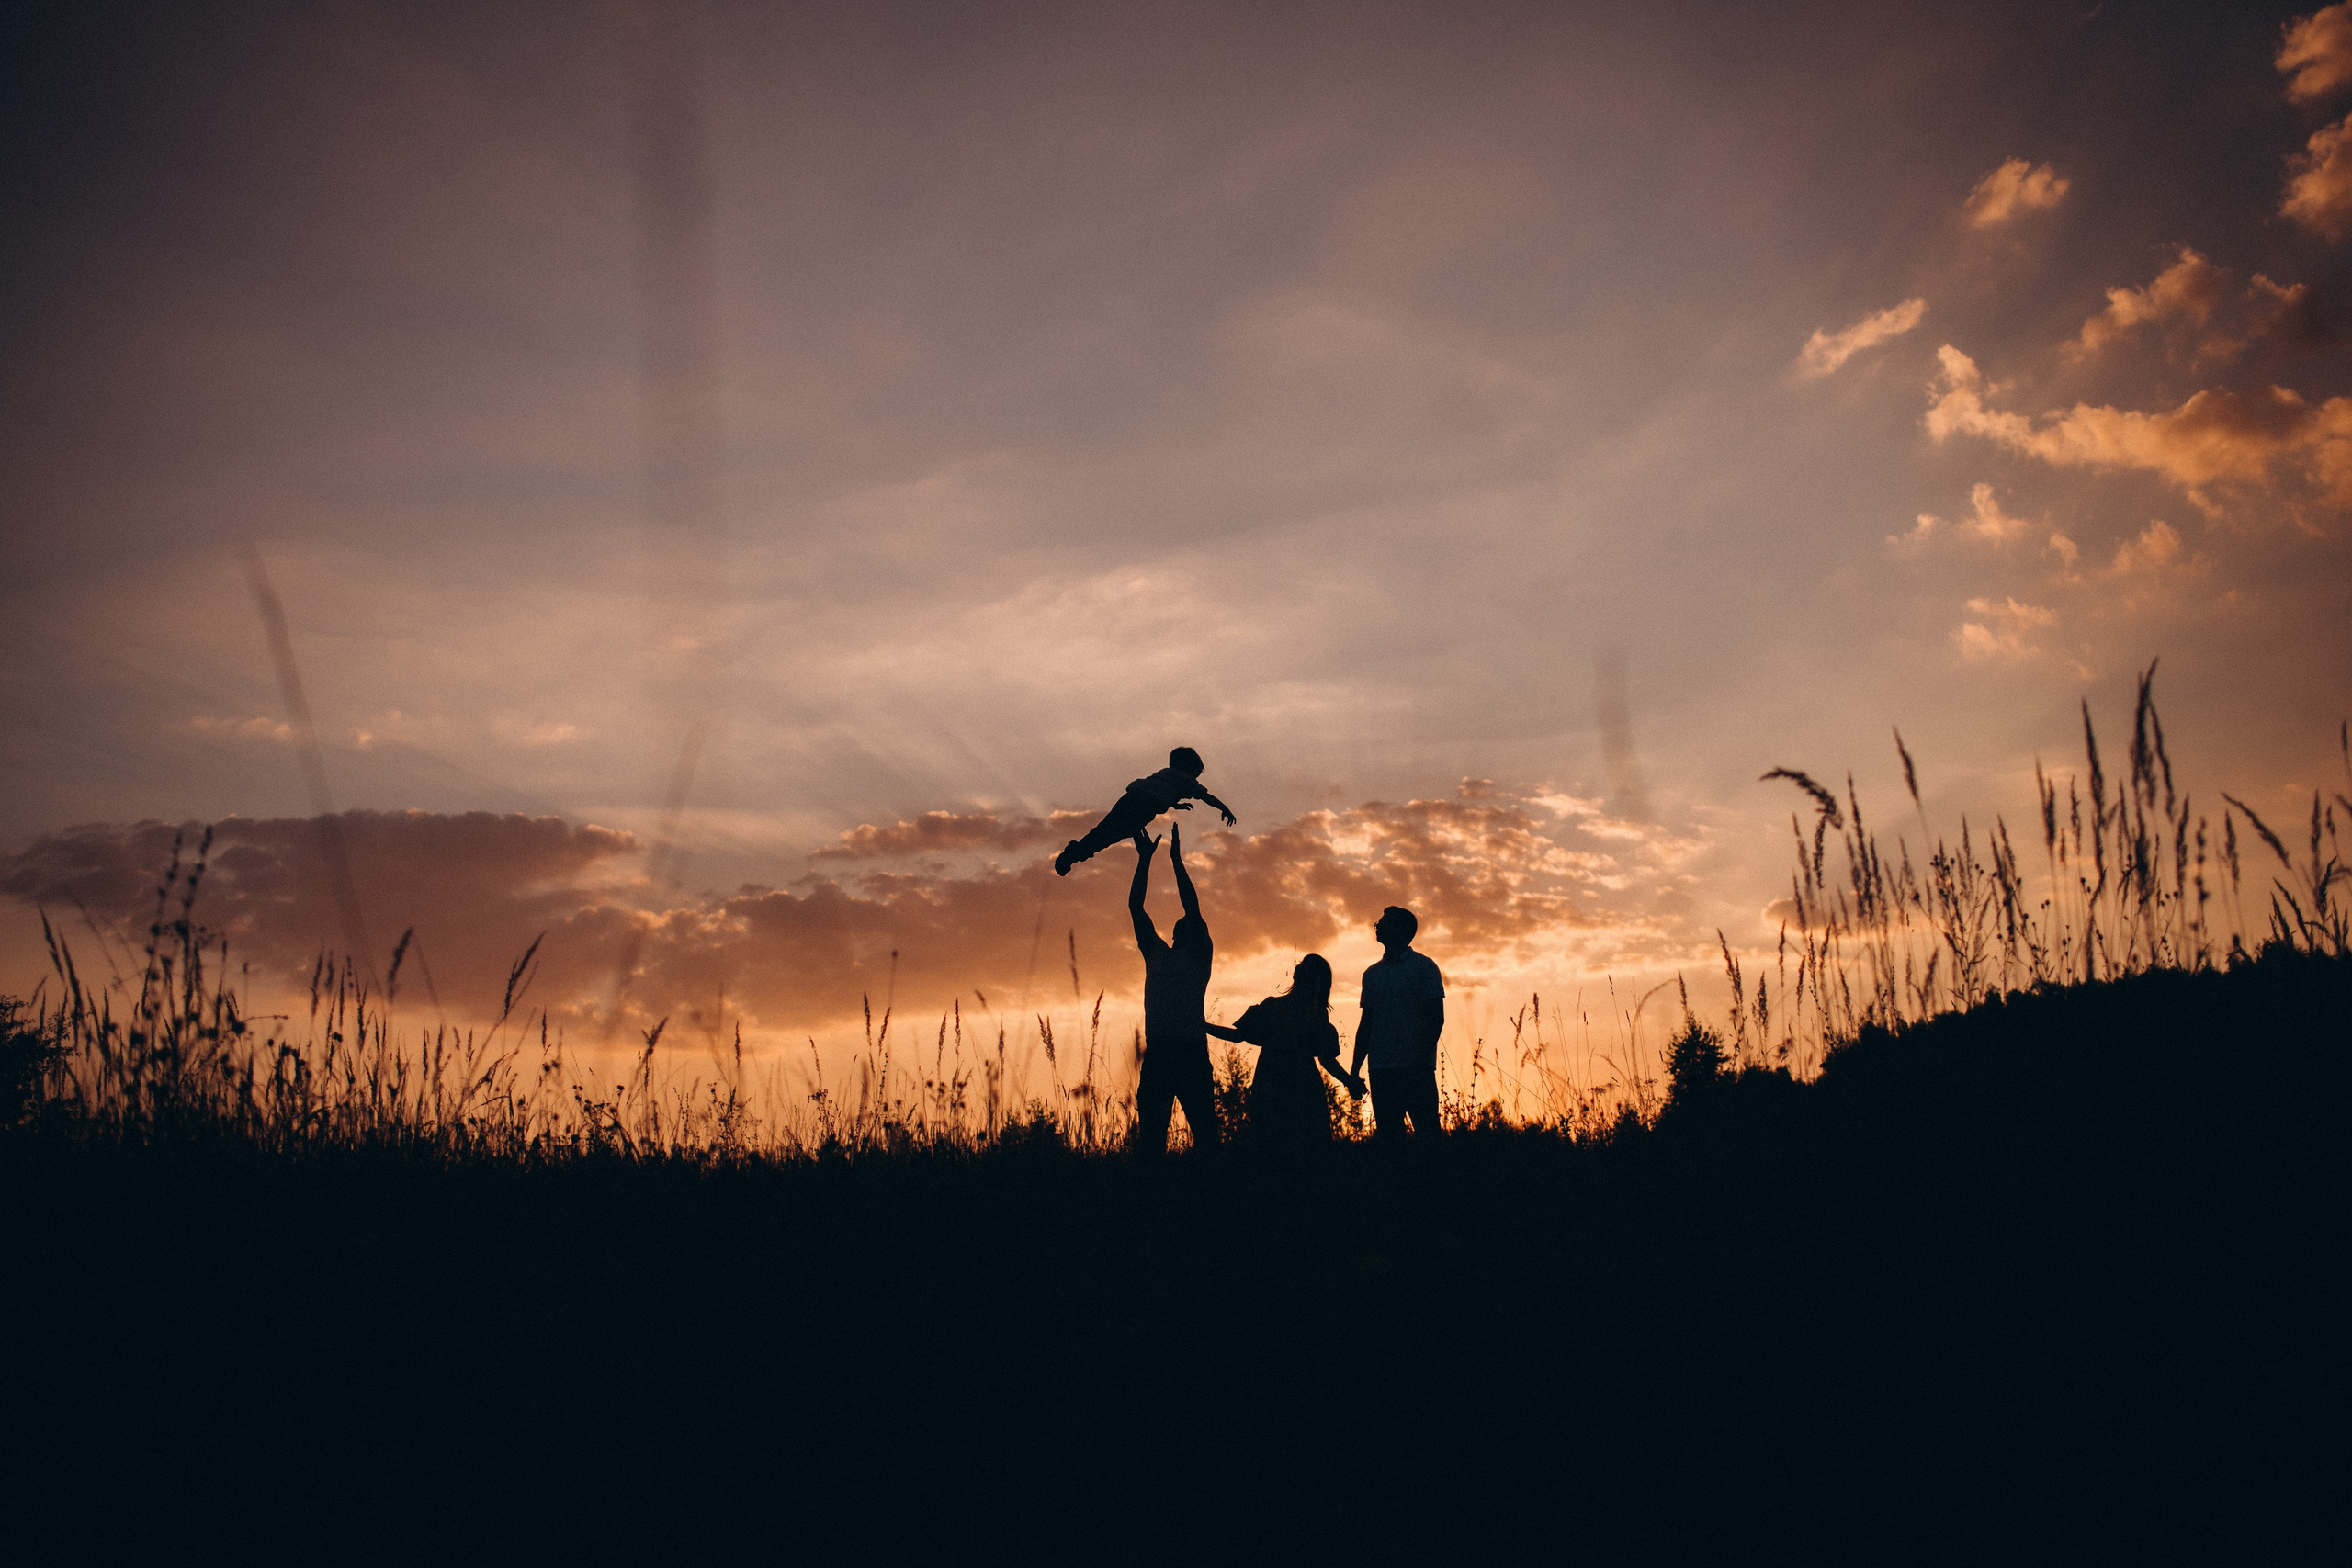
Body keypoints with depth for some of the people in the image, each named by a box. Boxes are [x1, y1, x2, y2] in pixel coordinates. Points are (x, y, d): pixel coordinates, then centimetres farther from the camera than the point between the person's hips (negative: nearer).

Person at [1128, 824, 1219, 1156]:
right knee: (1150, 1131, 2)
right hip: (1157, 1052, 4)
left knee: (1205, 1131, -4)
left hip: (1192, 1052, -4)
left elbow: (1193, 908, -2)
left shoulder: (1200, 955, 9)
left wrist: (1176, 859, -1)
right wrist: (1145, 859, 12)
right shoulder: (1156, 954, 19)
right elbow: (1136, 907, 15)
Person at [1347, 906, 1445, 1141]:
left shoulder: (1423, 966, 2)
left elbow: (1436, 1018, -3)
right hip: (1381, 1070, 5)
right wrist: (1355, 1070, 11)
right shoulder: (1372, 974, 17)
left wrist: (1421, 1059, -15)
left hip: (1417, 1068, -5)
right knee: (1387, 1135, 4)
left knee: (1427, 1131, -9)